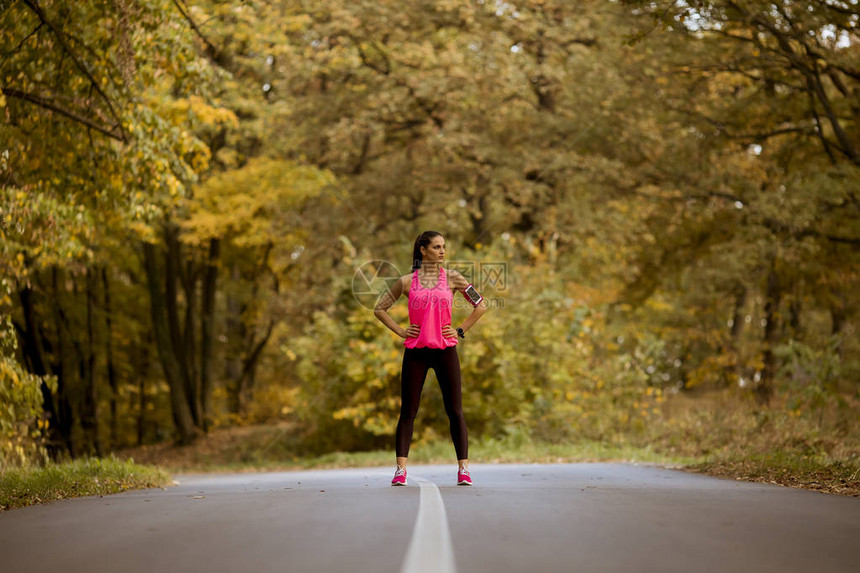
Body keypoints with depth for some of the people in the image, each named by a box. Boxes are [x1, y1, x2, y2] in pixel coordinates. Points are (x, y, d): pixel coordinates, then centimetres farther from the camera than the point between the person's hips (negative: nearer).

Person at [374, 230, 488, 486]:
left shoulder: (452, 278, 5)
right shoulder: (407, 281, 4)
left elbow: (481, 305, 10)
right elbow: (380, 308, 13)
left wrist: (460, 331, 3)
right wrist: (400, 331, 3)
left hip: (445, 350, 0)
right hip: (415, 351, 0)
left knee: (455, 411, -1)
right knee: (408, 412, 0)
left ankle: (463, 469, 3)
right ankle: (401, 469, 3)